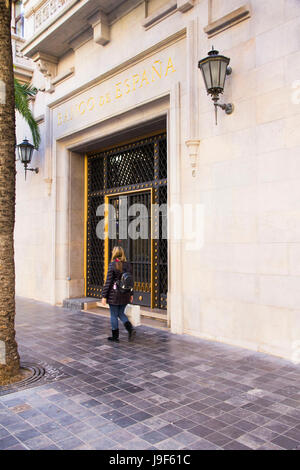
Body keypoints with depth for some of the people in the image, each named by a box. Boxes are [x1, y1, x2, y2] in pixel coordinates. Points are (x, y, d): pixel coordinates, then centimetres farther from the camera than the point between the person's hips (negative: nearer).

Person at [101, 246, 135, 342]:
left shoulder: (112, 265, -12)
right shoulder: (128, 265, 4)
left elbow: (108, 282, -13)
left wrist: (104, 296, -8)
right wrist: (131, 294, 17)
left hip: (114, 294, -5)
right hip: (125, 294, 5)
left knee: (114, 315, 8)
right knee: (121, 313, 19)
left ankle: (115, 336, 17)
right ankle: (131, 329, 1)